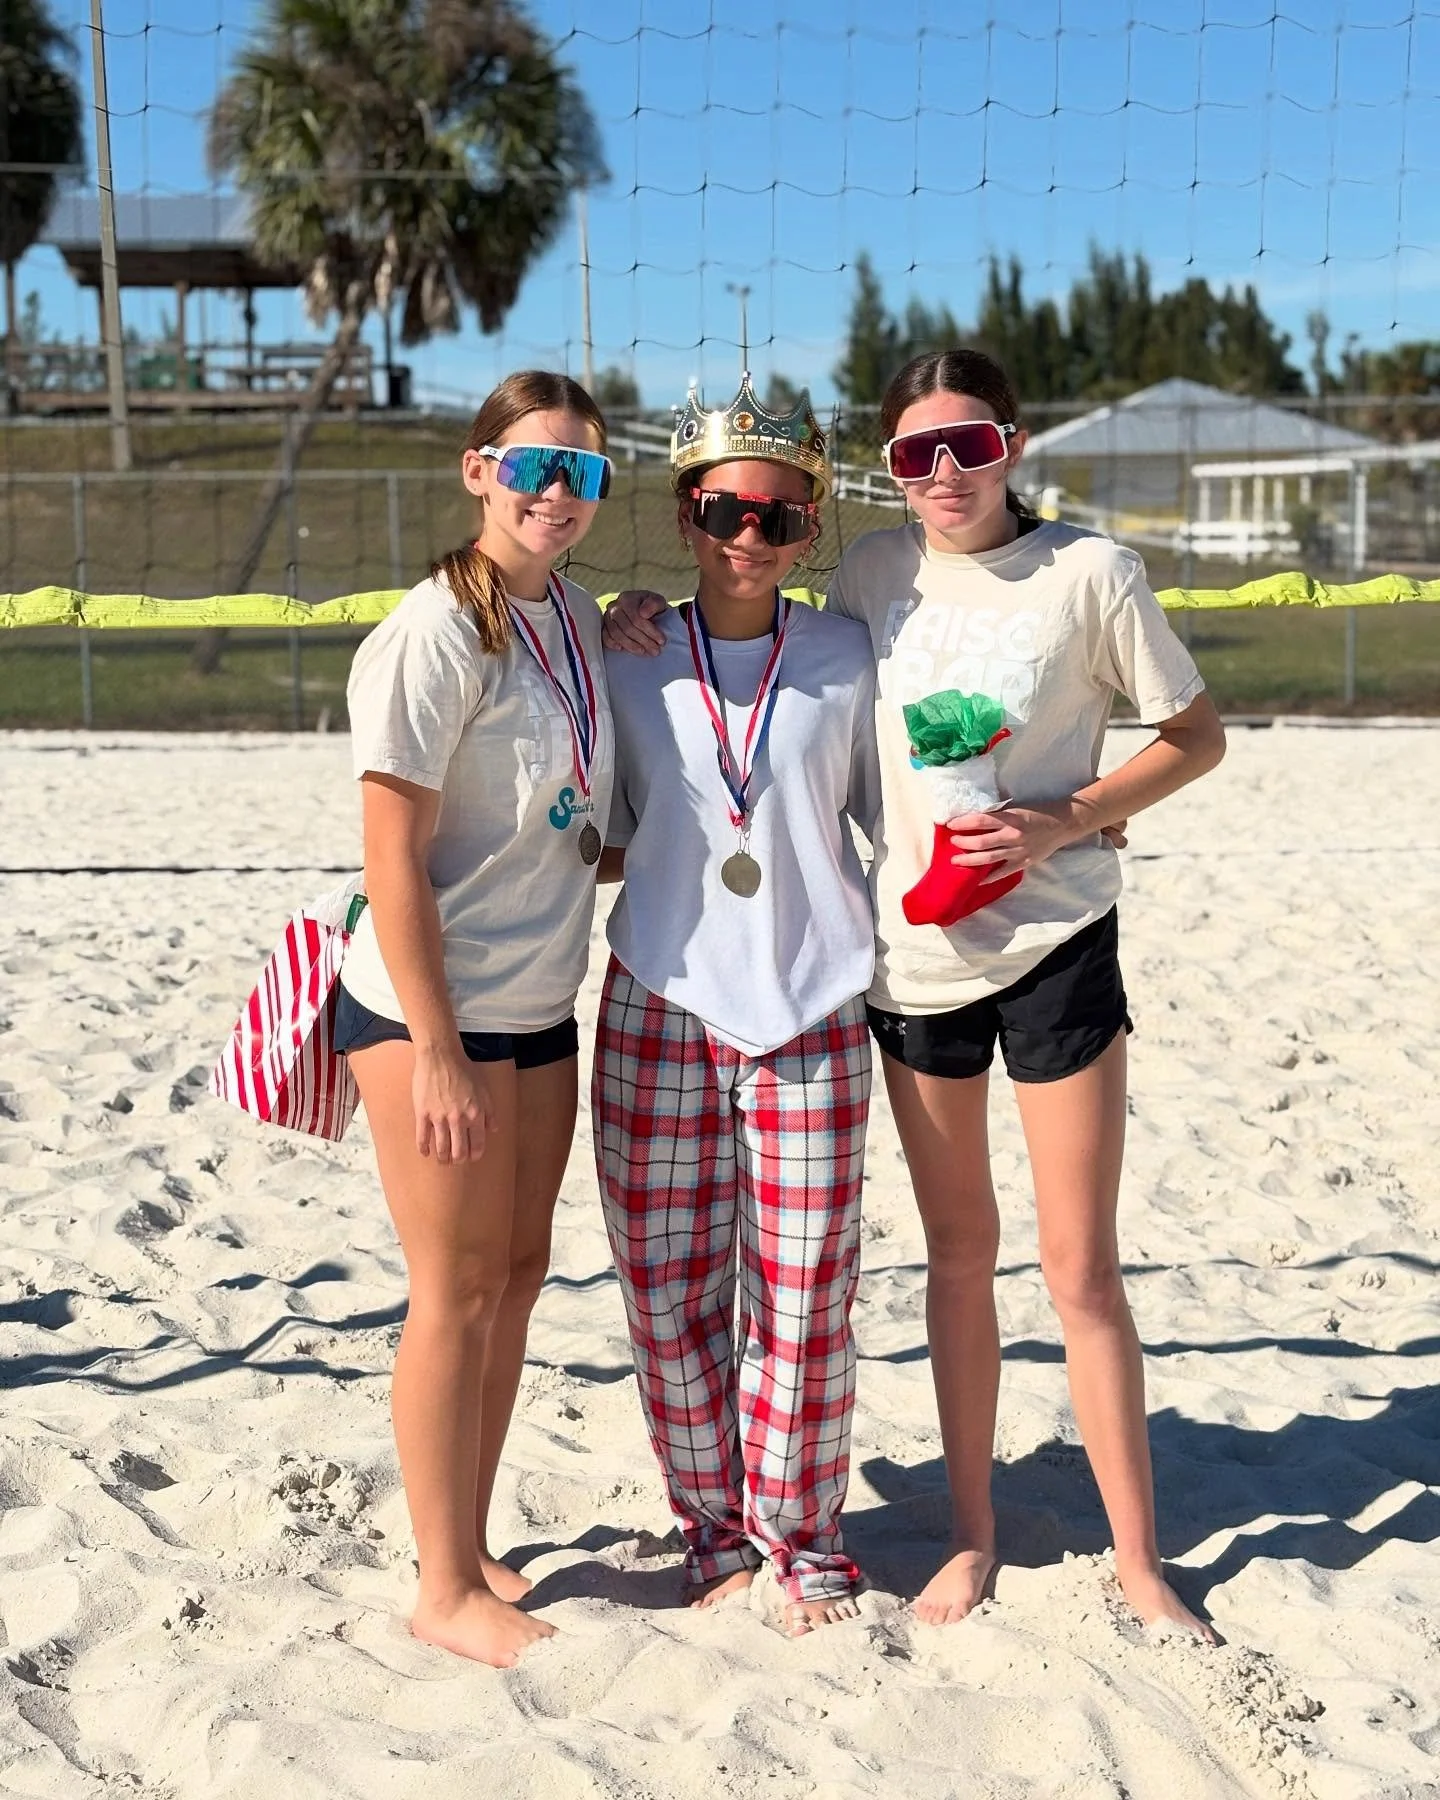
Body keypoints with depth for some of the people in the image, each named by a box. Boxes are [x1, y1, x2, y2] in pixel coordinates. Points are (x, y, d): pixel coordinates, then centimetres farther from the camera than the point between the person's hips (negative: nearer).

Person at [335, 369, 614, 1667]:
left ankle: (474, 1553, 29)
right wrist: (435, 1051, -18)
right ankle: (446, 1593, 16)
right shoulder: (438, 635, -16)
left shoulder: (577, 619, 7)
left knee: (519, 1274, 14)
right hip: (432, 1011, -8)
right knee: (459, 1295, 1)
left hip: (540, 1007, 8)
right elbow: (393, 855, -18)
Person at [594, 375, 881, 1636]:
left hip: (812, 1019, 0)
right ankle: (714, 1522, 26)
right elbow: (610, 841, 13)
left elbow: (897, 818, 12)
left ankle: (801, 1529, 24)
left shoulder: (846, 662, 4)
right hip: (659, 1014, 1)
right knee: (671, 1294, 5)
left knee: (804, 1294, 3)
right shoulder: (631, 667, 5)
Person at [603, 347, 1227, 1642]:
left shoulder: (1088, 572, -8)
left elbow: (1198, 736, -1)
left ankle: (1139, 1561, 14)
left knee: (1081, 1266, 0)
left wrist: (1069, 820, -16)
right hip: (914, 942, 4)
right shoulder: (874, 573, 2)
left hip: (1053, 940, -4)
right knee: (958, 1249, 14)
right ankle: (974, 1535, 27)